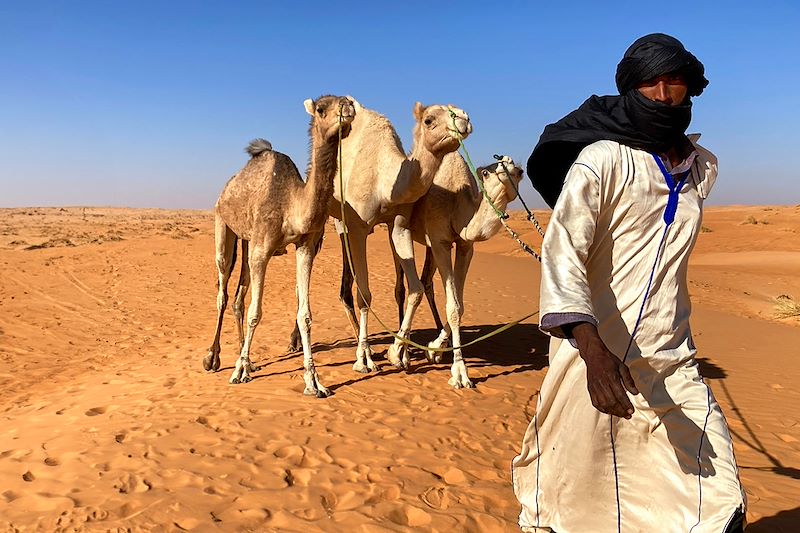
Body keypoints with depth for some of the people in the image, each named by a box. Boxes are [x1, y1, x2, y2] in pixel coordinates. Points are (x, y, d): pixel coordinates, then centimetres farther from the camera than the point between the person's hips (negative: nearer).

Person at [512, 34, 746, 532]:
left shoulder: (703, 167, 10)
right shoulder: (601, 160, -10)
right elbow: (562, 250, -24)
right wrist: (591, 346, -38)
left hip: (674, 366, 5)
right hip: (595, 356, -5)